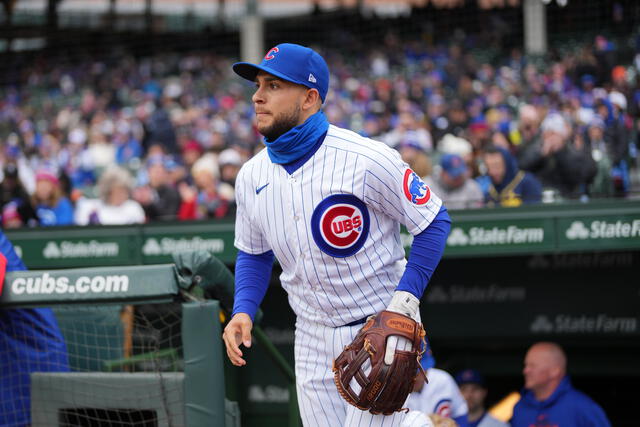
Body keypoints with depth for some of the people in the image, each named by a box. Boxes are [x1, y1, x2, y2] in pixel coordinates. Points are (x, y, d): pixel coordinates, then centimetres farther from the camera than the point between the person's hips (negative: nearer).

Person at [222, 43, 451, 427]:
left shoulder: (367, 159, -17)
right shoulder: (252, 176, 0)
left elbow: (435, 221, -9)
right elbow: (254, 253, 15)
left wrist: (406, 299, -19)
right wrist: (243, 310, -2)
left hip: (380, 329, -5)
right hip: (313, 338, 5)